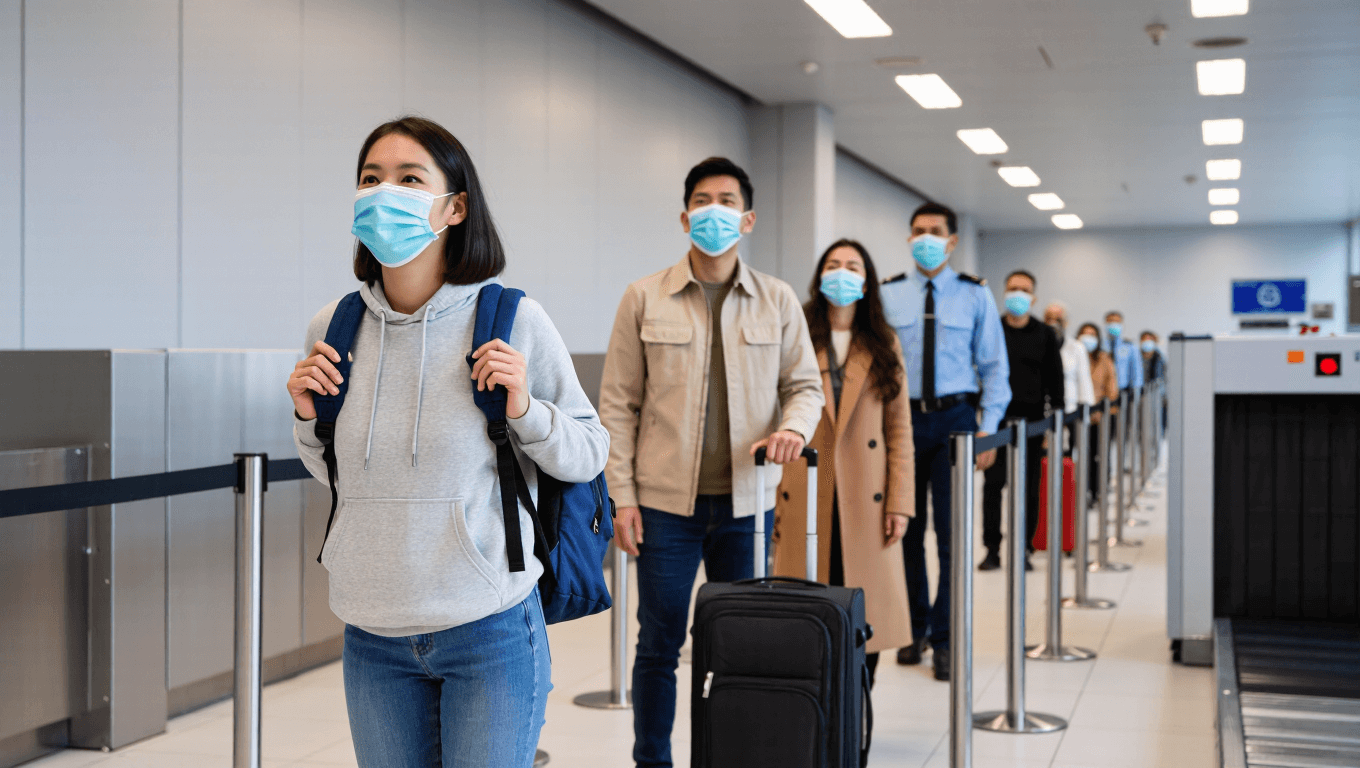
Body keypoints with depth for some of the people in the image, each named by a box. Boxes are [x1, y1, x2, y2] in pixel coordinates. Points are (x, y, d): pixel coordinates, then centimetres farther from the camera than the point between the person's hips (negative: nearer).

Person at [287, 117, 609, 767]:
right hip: (373, 637, 3)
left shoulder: (514, 322, -8)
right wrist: (309, 418, -3)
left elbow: (589, 456, -1)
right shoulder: (332, 328, 1)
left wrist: (524, 410, -18)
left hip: (490, 633, -3)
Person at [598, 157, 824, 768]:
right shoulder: (644, 299, 2)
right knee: (660, 644, 5)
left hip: (747, 501, 2)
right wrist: (623, 496, -4)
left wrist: (794, 426, -12)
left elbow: (805, 384, 11)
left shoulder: (778, 301, 6)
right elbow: (617, 403, 1)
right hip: (667, 501, -1)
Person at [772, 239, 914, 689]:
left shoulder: (884, 346, 11)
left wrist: (900, 502, -2)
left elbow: (899, 429, 7)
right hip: (805, 496, -1)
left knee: (864, 614, 2)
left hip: (865, 500, 1)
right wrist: (770, 498, -5)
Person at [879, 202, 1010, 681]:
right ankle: (916, 629, 21)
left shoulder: (975, 295, 5)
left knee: (951, 532, -1)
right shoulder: (887, 295, 6)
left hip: (954, 416, -1)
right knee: (907, 530, 7)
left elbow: (994, 366, 6)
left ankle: (944, 639, 8)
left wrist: (989, 427, -3)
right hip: (903, 418, 1)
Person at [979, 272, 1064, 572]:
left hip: (1031, 421, 1)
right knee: (992, 485, -2)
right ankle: (992, 550, 6)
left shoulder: (1045, 336, 8)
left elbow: (1055, 380, 8)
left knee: (1029, 488, 3)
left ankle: (1023, 550, 12)